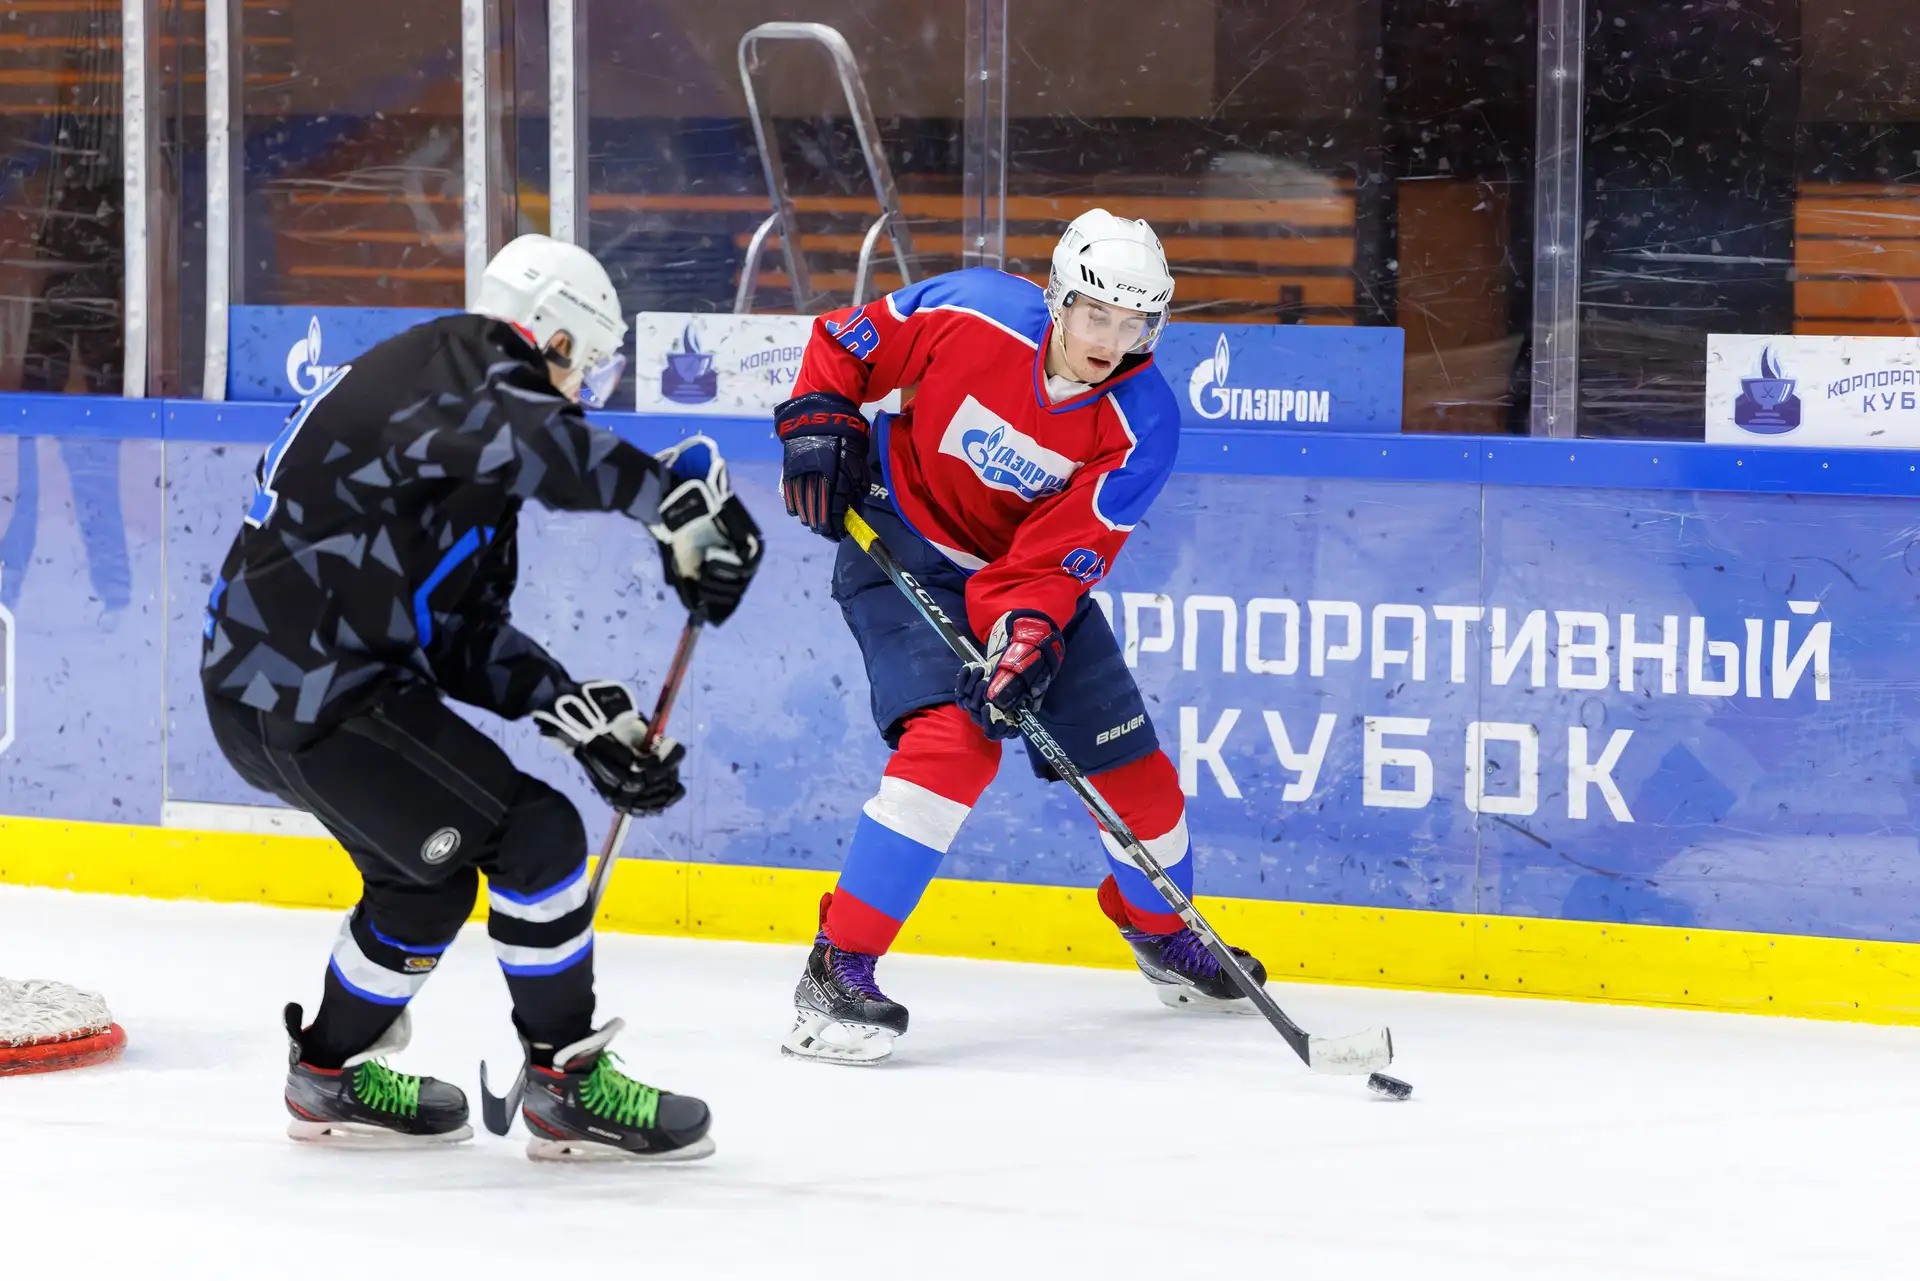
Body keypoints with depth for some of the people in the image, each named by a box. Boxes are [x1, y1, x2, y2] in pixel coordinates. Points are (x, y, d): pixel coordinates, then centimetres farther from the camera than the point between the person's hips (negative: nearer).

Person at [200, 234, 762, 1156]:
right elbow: (542, 444, -38)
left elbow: (464, 633, 16)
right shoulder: (463, 373, -11)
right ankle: (567, 1085, 1)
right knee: (536, 838, -9)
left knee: (427, 876, 25)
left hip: (260, 686, 11)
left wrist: (588, 721, 7)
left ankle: (333, 1077, 39)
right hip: (314, 690, -11)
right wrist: (679, 497, -40)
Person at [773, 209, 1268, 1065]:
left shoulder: (1142, 425, -17)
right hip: (904, 550, -4)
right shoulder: (972, 314, -22)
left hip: (1037, 577, 4)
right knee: (952, 741, -26)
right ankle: (835, 974, -24)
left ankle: (1160, 929, 39)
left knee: (1129, 760, 6)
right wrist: (818, 417, -17)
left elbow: (1065, 552, -22)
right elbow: (844, 342, -5)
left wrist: (1026, 635, -37)